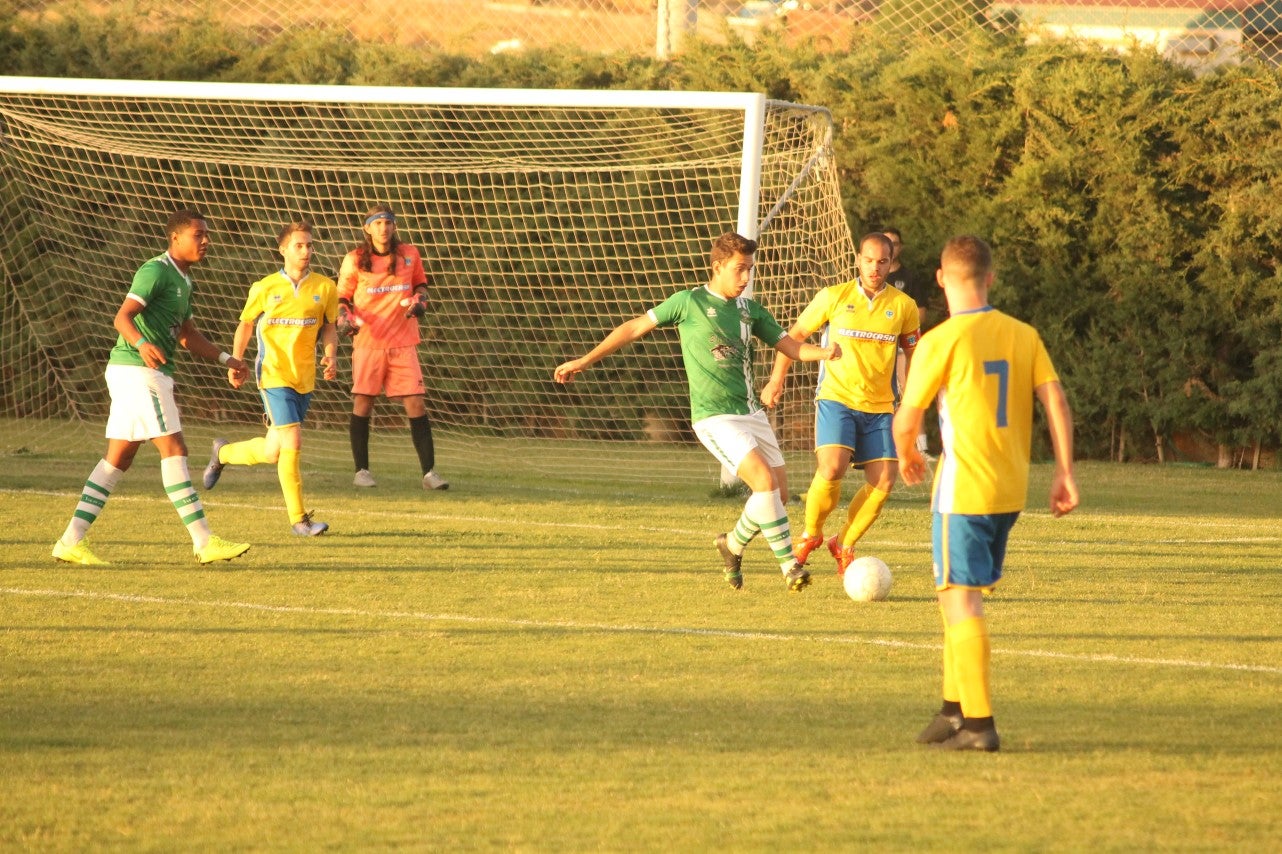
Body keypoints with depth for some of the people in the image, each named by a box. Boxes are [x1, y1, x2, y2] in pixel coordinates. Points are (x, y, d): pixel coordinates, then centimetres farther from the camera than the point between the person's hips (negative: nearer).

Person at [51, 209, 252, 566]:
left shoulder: (182, 280, 20)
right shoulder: (156, 271, -12)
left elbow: (188, 336, 28)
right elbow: (122, 317, -22)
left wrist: (226, 359, 19)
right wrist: (141, 344, -41)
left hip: (151, 373, 10)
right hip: (138, 371, -10)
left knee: (118, 459, 9)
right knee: (174, 450, -11)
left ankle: (72, 540, 9)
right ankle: (204, 542, -12)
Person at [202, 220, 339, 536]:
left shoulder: (325, 288, 4)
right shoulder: (265, 288, -2)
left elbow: (329, 327, 14)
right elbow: (246, 323, 10)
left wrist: (330, 354, -5)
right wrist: (236, 362, 1)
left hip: (305, 378, 4)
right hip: (274, 376, -4)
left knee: (273, 451, 8)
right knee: (292, 443, -14)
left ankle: (223, 453, 36)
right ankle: (299, 519, -4)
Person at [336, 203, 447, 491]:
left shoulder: (409, 255, 6)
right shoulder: (355, 260, 0)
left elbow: (420, 283, 21)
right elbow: (342, 297, 8)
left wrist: (420, 300, -1)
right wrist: (345, 317, -12)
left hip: (403, 343, 1)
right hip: (367, 342, -1)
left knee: (416, 403, -5)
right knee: (363, 402, -2)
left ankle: (429, 472, -2)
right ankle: (361, 470, 11)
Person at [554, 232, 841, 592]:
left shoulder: (750, 309, 11)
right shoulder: (689, 302, -5)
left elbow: (791, 347, 10)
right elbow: (634, 328, 2)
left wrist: (824, 353, -13)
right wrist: (583, 362, 3)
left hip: (751, 412, 6)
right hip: (715, 418, -6)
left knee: (776, 492, 2)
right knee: (765, 481, -21)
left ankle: (734, 545, 28)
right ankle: (789, 564, -13)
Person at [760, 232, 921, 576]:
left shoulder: (903, 306, 3)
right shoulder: (834, 297, -2)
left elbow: (913, 354, 16)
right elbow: (795, 335, 8)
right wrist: (777, 378, 0)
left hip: (879, 406, 3)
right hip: (836, 398, -3)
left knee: (883, 481, -6)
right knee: (832, 468, -23)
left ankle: (844, 544, 16)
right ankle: (810, 535, 2)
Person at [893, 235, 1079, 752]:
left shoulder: (940, 342, -11)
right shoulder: (1024, 336, 5)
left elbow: (906, 421, -3)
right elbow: (1056, 403, 1)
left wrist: (907, 458, 17)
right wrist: (1064, 472, 4)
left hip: (963, 490, -7)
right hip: (1011, 491, 7)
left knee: (961, 600, -4)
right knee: (960, 596, 19)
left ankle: (979, 724, -8)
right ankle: (955, 710, 23)